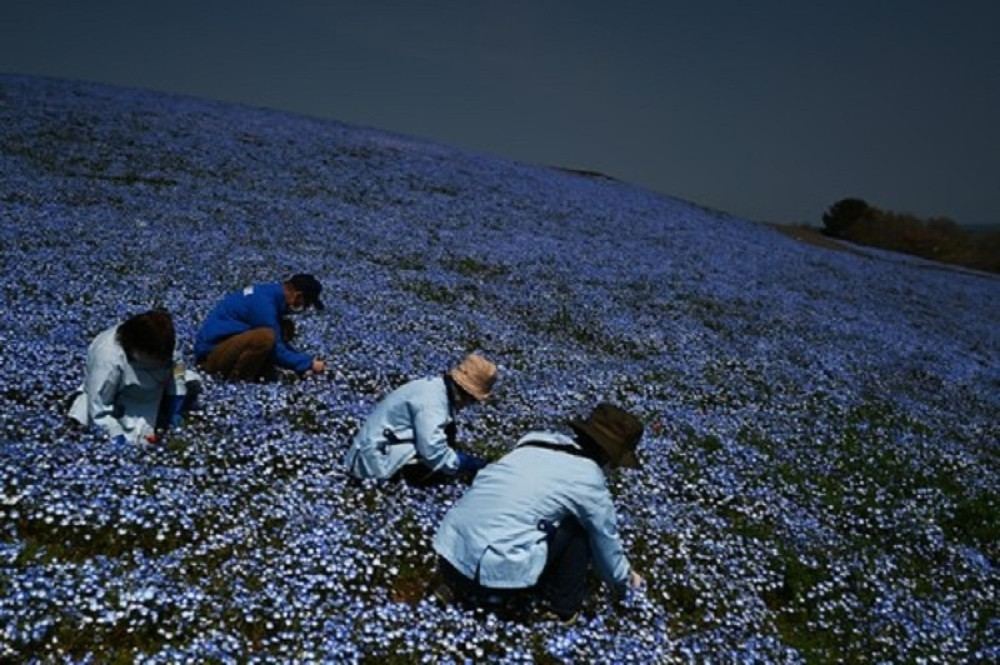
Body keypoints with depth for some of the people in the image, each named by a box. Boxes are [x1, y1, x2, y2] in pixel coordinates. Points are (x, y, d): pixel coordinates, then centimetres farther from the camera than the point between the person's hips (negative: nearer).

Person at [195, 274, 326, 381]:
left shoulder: (273, 292, 4)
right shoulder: (263, 303, -25)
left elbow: (278, 342, 15)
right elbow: (276, 351, -19)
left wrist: (304, 361, 7)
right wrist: (308, 364, -10)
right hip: (211, 352, -9)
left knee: (284, 328, 3)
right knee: (266, 336, -32)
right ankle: (237, 379, -13)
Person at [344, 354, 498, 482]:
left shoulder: (438, 385, 3)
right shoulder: (431, 402, -26)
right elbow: (435, 454, -30)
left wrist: (466, 459, 4)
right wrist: (467, 462, -16)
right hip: (377, 459, -10)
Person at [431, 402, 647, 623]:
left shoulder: (536, 439, 17)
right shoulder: (589, 479, 0)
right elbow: (605, 540, 14)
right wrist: (626, 577, 36)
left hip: (450, 545, 6)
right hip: (499, 566, -6)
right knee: (578, 529, 8)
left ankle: (458, 586, 20)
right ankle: (564, 606, 19)